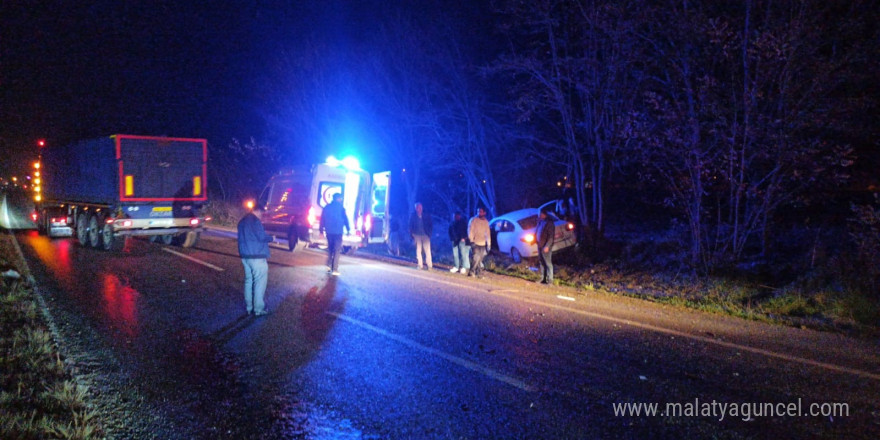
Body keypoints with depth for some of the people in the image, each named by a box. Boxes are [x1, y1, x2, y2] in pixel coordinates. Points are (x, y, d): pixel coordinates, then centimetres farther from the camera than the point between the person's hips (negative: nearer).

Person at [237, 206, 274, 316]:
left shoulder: (242, 221, 16)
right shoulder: (254, 220, -13)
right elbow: (261, 236, -18)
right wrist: (271, 238, 0)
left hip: (245, 256, 9)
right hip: (257, 256, -9)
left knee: (248, 281, 14)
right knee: (260, 282, -3)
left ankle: (249, 307, 17)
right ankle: (259, 309, -3)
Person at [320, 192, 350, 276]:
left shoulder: (327, 207, 7)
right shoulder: (341, 208, -6)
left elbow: (322, 219, 9)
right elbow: (345, 219, -6)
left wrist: (321, 229, 13)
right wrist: (348, 229, 1)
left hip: (329, 231, 5)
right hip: (338, 231, -4)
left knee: (330, 248, 20)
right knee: (337, 250, -2)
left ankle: (329, 266, 13)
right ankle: (335, 269, -6)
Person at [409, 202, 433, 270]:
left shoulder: (426, 215, 1)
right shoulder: (413, 216, 2)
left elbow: (431, 225, 5)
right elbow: (411, 226, 6)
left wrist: (429, 233, -5)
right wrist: (412, 234, -1)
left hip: (425, 235, -1)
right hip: (417, 235, 1)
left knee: (427, 250, -4)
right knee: (418, 250, 2)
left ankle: (429, 265, -1)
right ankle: (420, 265, 7)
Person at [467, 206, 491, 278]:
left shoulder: (486, 222, 13)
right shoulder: (474, 220, -1)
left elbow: (488, 233, 16)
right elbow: (470, 231, -5)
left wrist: (489, 244, 11)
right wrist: (471, 240, -13)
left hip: (483, 244, 4)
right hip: (476, 243, -4)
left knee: (480, 259, 3)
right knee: (476, 258, -13)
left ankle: (478, 273, 9)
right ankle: (471, 272, -2)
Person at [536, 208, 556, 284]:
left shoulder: (549, 223, -14)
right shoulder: (541, 222, 11)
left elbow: (551, 236, -17)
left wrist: (547, 246, -21)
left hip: (545, 246, -9)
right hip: (540, 245, 9)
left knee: (548, 263, -4)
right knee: (542, 263, 14)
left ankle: (550, 280, -1)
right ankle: (543, 279, 23)